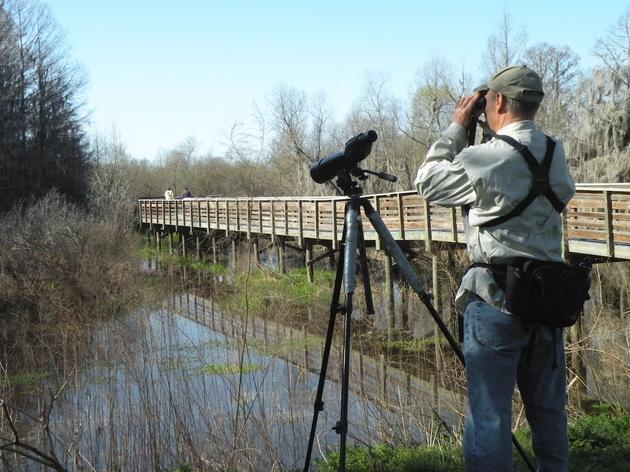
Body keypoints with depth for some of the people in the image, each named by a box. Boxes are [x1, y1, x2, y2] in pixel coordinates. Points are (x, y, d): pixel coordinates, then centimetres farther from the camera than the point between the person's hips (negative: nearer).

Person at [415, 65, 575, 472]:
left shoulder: (484, 159, -13)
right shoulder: (557, 155, 5)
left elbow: (428, 182, -1)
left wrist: (457, 127, 6)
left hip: (496, 299, -6)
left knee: (489, 411, -1)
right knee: (549, 408, 17)